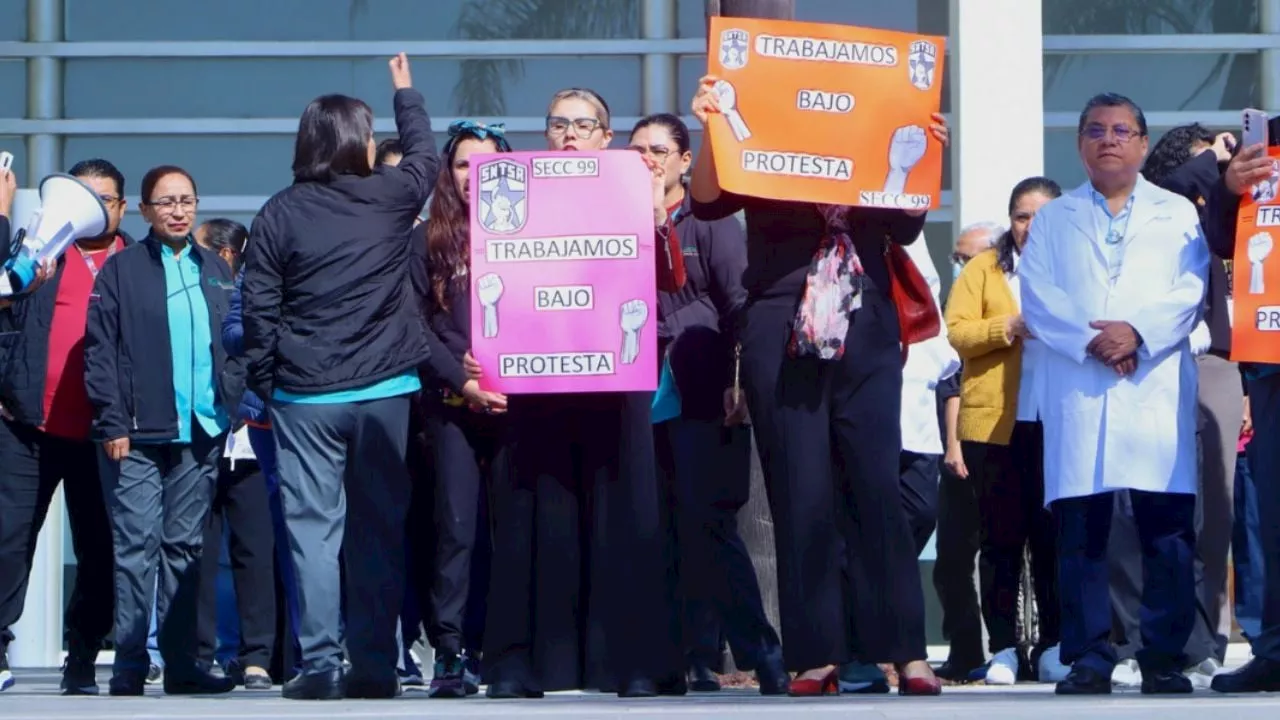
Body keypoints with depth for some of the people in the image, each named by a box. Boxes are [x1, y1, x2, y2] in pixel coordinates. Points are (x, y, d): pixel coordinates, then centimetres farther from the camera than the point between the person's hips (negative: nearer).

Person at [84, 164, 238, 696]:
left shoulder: (216, 272, 14)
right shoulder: (122, 269, 2)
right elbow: (100, 348, -3)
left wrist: (234, 407, 4)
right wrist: (112, 422, -11)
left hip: (201, 433, 4)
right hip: (138, 433, -4)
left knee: (185, 545, 7)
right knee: (137, 544, -5)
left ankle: (182, 662, 10)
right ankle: (130, 666, -2)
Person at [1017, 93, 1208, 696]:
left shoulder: (1178, 214, 16)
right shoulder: (1053, 220, 18)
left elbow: (1190, 291, 3)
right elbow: (1037, 298, 5)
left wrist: (1138, 333, -13)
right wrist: (1090, 340, -11)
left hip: (1156, 389, -1)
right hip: (1076, 392, 1)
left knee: (1168, 529, -6)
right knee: (1080, 531, -3)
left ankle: (1163, 657, -2)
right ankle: (1088, 658, 0)